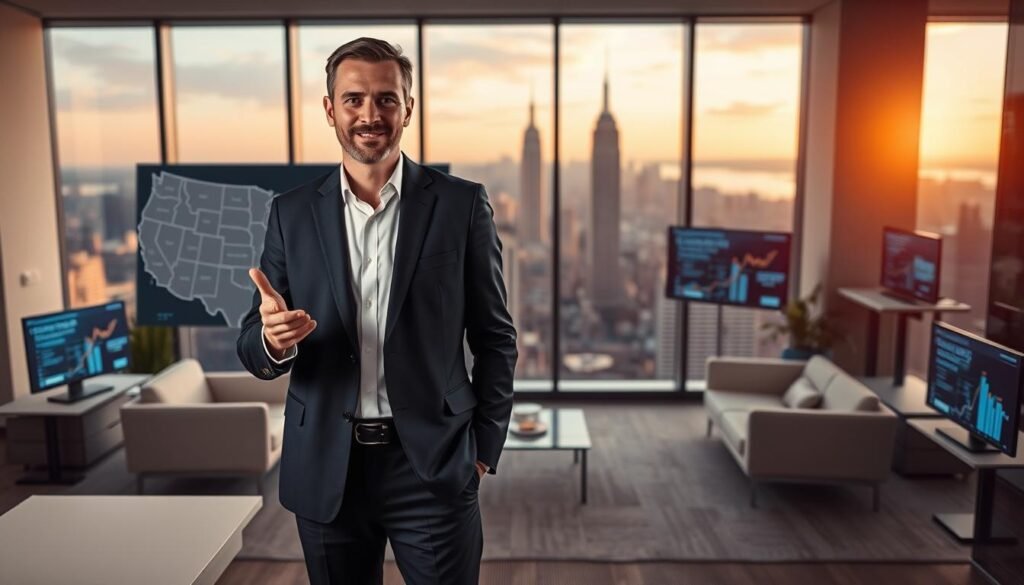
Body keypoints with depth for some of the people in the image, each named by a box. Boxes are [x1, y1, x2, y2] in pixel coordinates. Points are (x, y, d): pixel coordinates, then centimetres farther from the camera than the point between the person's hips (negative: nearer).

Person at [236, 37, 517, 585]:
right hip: (325, 470, 2)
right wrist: (272, 338, -19)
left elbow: (495, 337, 1)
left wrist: (484, 447, 0)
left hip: (433, 465, -2)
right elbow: (254, 348, 3)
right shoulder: (291, 211, 2)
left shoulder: (461, 204, -4)